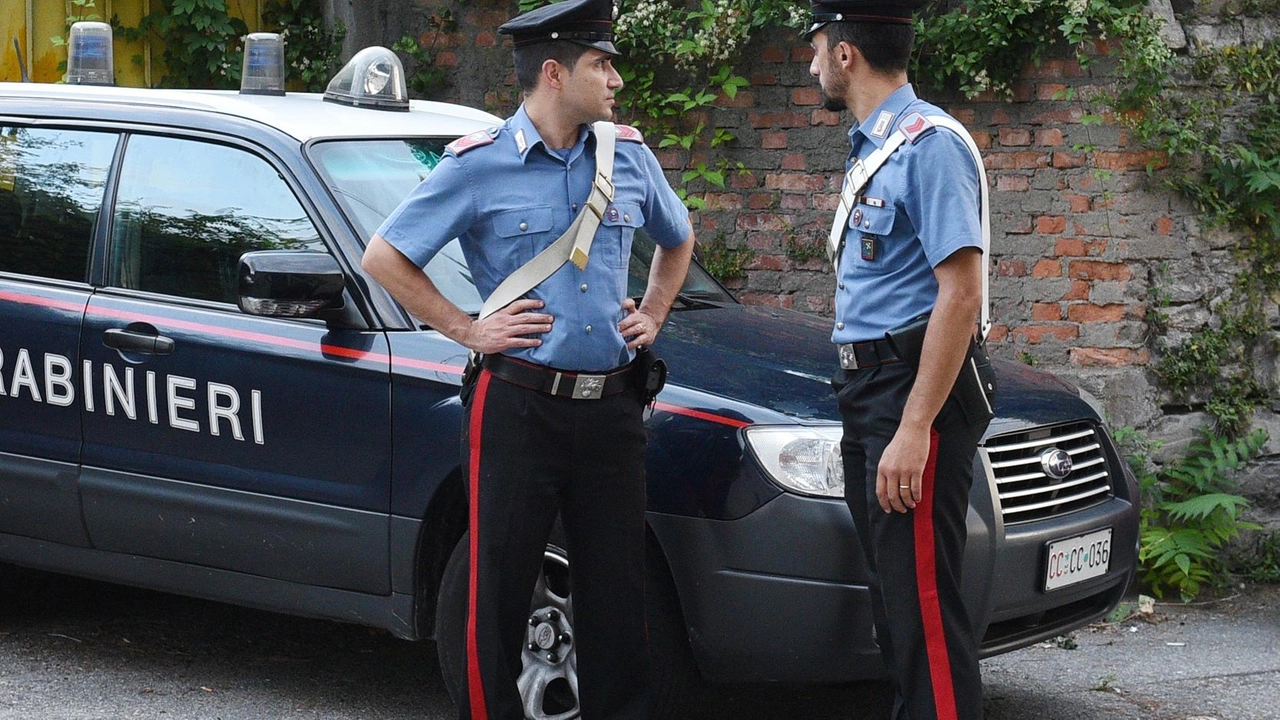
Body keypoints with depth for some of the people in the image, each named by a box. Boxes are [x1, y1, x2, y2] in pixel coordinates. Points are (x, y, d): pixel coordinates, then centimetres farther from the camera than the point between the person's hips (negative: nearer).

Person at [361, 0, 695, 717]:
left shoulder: (630, 157, 8)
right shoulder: (479, 164, -5)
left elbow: (679, 237, 27)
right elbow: (383, 257, -2)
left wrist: (652, 315, 13)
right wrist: (468, 329, -6)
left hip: (613, 407, 4)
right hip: (520, 408, -4)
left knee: (618, 591, 9)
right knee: (500, 591, 2)